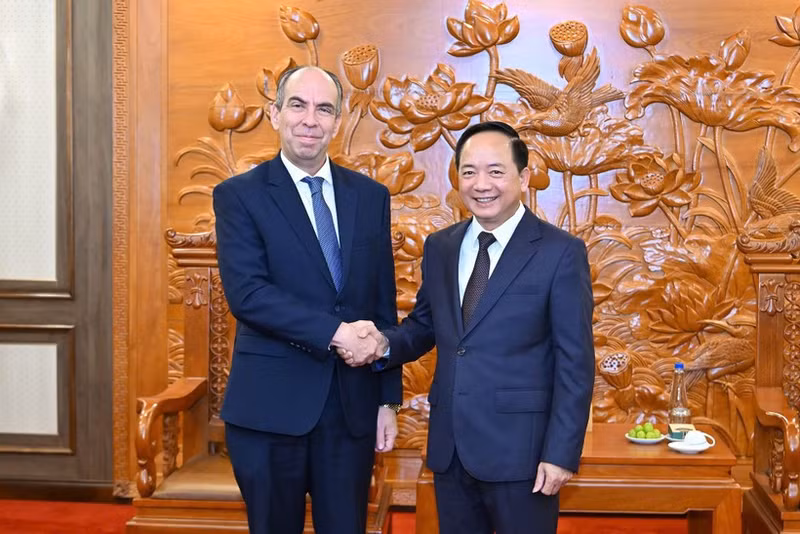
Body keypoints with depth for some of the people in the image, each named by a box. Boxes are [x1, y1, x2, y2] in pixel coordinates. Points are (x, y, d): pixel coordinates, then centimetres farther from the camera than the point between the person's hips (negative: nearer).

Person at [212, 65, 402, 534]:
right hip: (271, 404, -3)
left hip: (355, 405, 3)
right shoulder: (240, 195, -3)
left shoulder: (371, 196, 7)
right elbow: (246, 292, -16)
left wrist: (389, 399, 6)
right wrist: (335, 331, -21)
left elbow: (384, 305, 8)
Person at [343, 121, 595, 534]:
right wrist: (386, 344, -7)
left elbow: (575, 363, -10)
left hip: (519, 449, -5)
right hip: (449, 447, 5)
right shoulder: (439, 247, 6)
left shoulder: (560, 253, -9)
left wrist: (561, 453, -13)